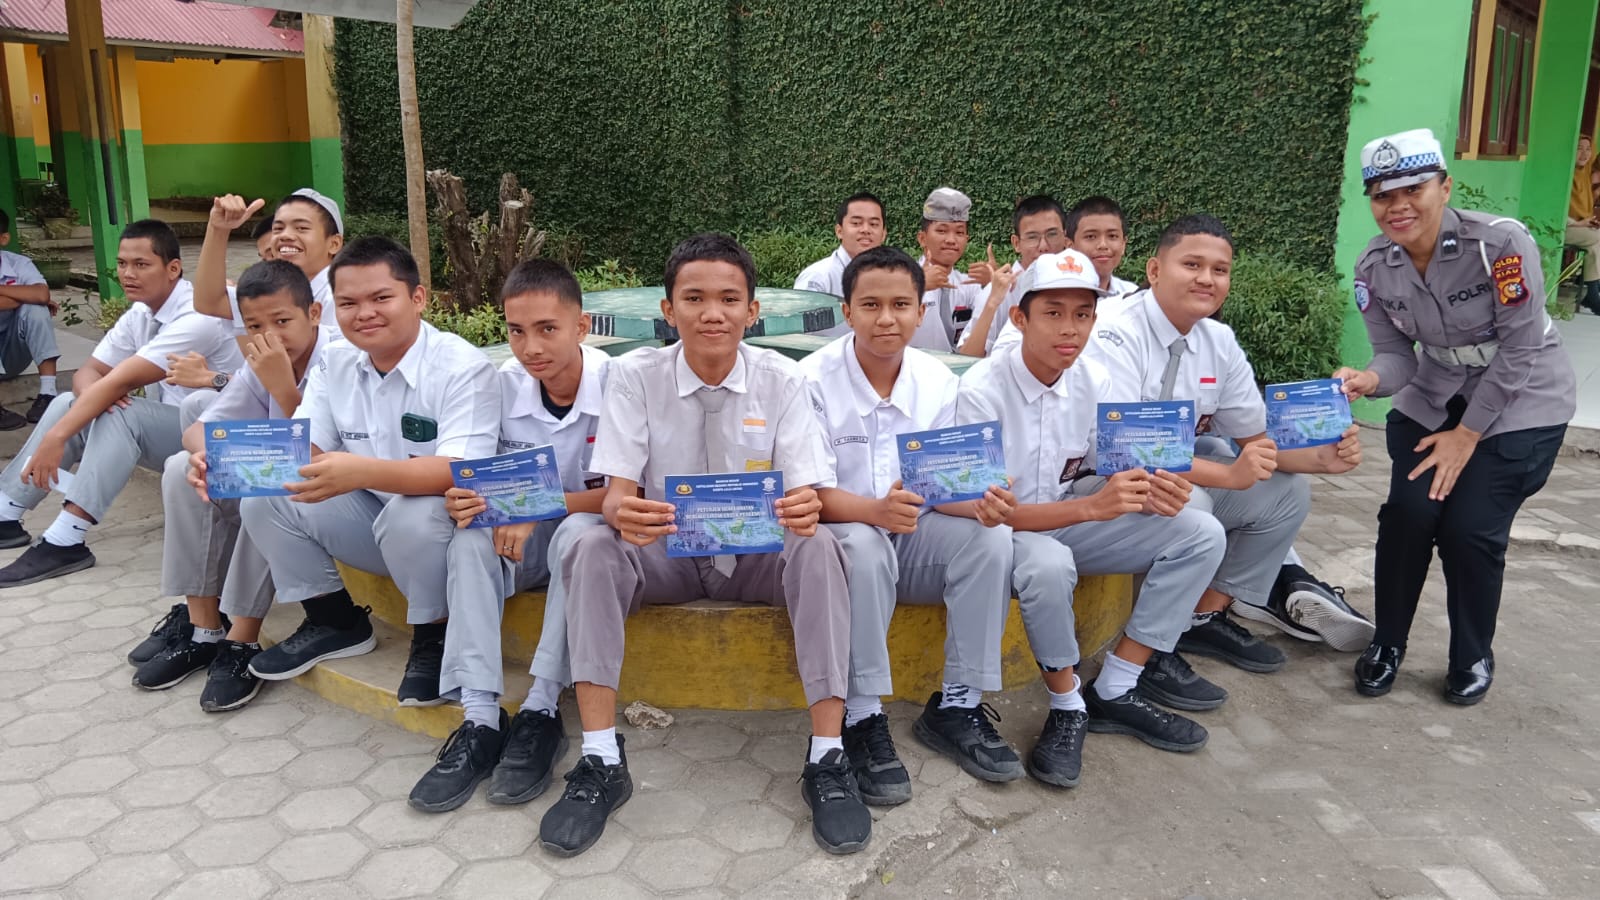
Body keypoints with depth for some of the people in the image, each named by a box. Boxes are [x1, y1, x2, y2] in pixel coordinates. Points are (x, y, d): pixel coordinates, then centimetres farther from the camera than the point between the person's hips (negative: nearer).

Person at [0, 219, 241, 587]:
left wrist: (55, 437, -29)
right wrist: (94, 395, -21)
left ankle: (64, 542, -29)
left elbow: (121, 381, -27)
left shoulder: (197, 317, -23)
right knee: (69, 403, -3)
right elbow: (90, 373, 5)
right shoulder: (139, 314, 5)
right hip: (165, 427, 9)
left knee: (120, 415, -29)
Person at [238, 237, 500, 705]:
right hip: (371, 519, 7)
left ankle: (434, 638, -9)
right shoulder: (335, 362, 1)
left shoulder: (463, 366, -20)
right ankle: (336, 622, 11)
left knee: (412, 514, -37)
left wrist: (364, 472, -48)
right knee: (264, 499, -8)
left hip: (444, 525, -6)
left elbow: (461, 471, -32)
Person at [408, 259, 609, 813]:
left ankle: (540, 712, -28)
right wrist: (463, 497, -25)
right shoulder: (505, 385, -7)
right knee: (471, 538, -25)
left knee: (577, 532, -35)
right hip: (522, 538, 4)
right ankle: (480, 720, -27)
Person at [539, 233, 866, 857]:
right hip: (665, 551, 1)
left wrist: (802, 508, -39)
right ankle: (601, 761, -25)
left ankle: (827, 759, -26)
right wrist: (624, 512, -39)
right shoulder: (635, 376, -7)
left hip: (759, 554, 0)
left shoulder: (782, 380, -7)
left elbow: (805, 491, -12)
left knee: (818, 547, -31)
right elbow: (617, 488, -13)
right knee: (592, 548, -29)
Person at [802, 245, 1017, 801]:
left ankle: (959, 704, -11)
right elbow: (810, 493, -17)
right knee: (863, 546, -37)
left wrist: (978, 501, -25)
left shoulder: (938, 381, 0)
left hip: (914, 535, 4)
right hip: (842, 533, -4)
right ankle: (862, 719, -24)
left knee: (990, 536, -22)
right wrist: (873, 510, -38)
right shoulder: (814, 380, -13)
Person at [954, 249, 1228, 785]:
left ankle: (1113, 694, -4)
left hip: (1070, 520, 7)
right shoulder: (982, 391, -21)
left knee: (1200, 533, -7)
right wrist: (1090, 507, -36)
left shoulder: (1093, 383, -4)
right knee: (1049, 563, -40)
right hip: (1004, 531, -6)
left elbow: (1108, 477, 3)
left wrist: (1152, 493, -22)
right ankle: (1068, 708, -12)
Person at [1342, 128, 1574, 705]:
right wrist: (1368, 380, -33)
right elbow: (1397, 354, -8)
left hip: (1521, 403, -4)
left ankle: (1473, 659, 15)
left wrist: (1467, 435, -17)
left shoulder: (1501, 243, -26)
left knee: (1470, 529, -12)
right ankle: (1387, 645, 11)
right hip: (1434, 399, 4)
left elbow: (1519, 349, -20)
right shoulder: (1374, 268, -12)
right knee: (1406, 514, -12)